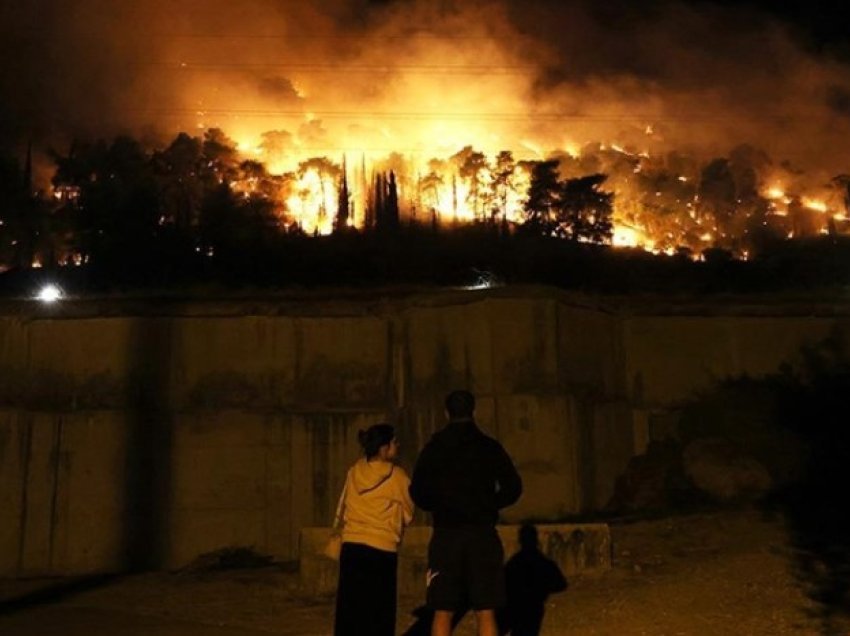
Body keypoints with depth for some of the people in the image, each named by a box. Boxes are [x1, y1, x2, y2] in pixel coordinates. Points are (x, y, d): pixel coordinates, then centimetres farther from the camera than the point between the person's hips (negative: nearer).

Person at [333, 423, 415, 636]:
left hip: (351, 546, 4)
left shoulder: (354, 471, 5)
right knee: (379, 613, 4)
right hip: (382, 549, -4)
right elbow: (408, 514, 4)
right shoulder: (396, 475, -6)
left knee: (350, 609, 9)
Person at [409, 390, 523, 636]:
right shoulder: (490, 447, 0)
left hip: (445, 535, 0)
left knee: (443, 613, 6)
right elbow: (513, 488, 0)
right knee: (485, 613, 4)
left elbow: (417, 493, -1)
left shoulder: (433, 447, 1)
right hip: (482, 533, 0)